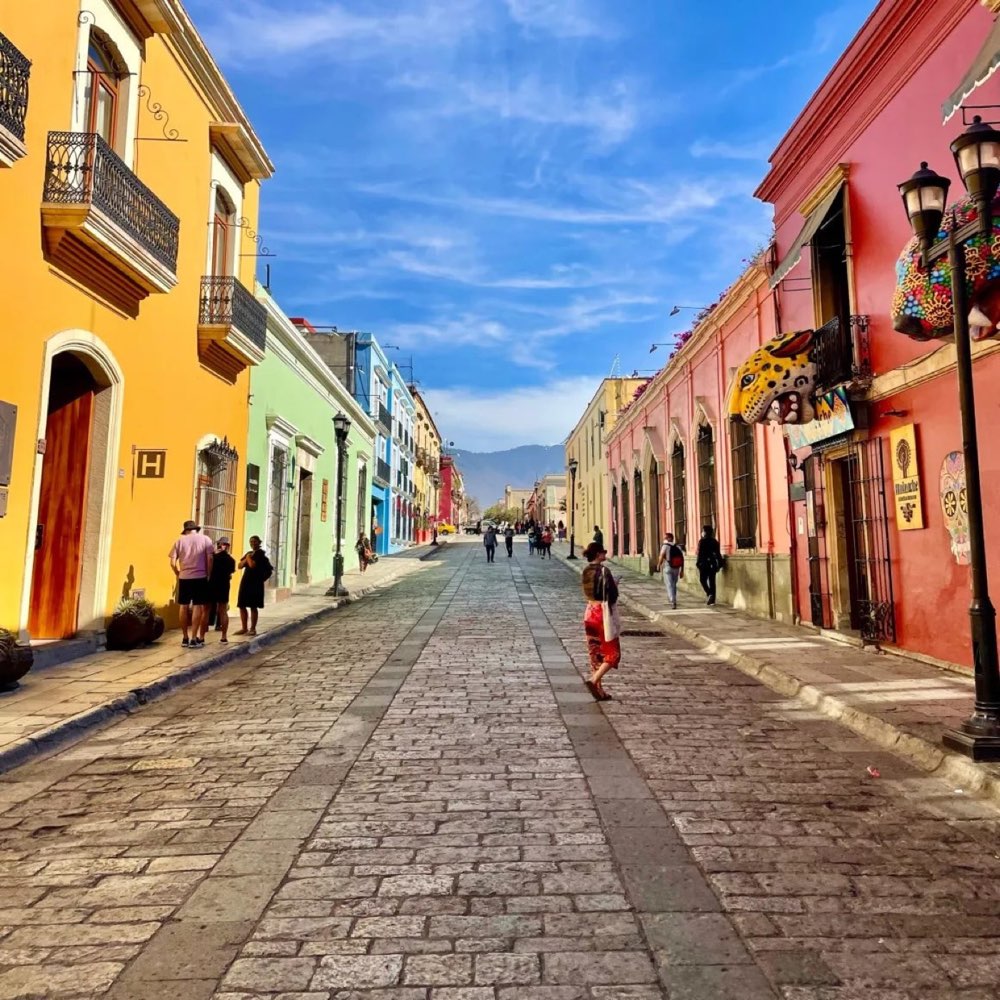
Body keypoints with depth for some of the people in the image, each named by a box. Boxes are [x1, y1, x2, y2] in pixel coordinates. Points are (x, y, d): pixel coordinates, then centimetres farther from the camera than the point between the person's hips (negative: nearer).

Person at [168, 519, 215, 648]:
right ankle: (194, 639, -3)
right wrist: (208, 575, 5)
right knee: (197, 607, 0)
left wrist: (178, 574, 14)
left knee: (184, 607, 9)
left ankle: (185, 638, 14)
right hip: (200, 577, -2)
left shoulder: (179, 541, 6)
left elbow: (173, 562, 0)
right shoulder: (205, 539, 2)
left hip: (184, 578, 2)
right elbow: (210, 558, -4)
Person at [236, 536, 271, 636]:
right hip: (245, 582, 8)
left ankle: (253, 629, 2)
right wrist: (246, 559, -5)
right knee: (242, 606, 8)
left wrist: (248, 558, -4)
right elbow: (240, 566, 11)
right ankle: (244, 628, 17)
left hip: (255, 583, -8)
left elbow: (252, 565, -20)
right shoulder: (249, 553, 18)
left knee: (253, 607, -4)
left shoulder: (261, 553, -6)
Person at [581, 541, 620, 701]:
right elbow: (612, 594, -18)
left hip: (590, 613, 7)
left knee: (595, 653, 12)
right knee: (613, 653, 3)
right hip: (603, 613, -7)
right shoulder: (603, 570, -16)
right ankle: (594, 680, -13)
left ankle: (599, 690, 16)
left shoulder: (586, 571, 6)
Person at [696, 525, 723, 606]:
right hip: (713, 564, 5)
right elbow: (718, 553, 9)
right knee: (712, 581, 9)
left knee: (703, 580, 7)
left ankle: (709, 594, -14)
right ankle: (712, 599, 10)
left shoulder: (702, 541, -8)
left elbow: (699, 553, -11)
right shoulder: (715, 541, 7)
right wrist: (719, 565, 13)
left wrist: (698, 564, -6)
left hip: (704, 564, -5)